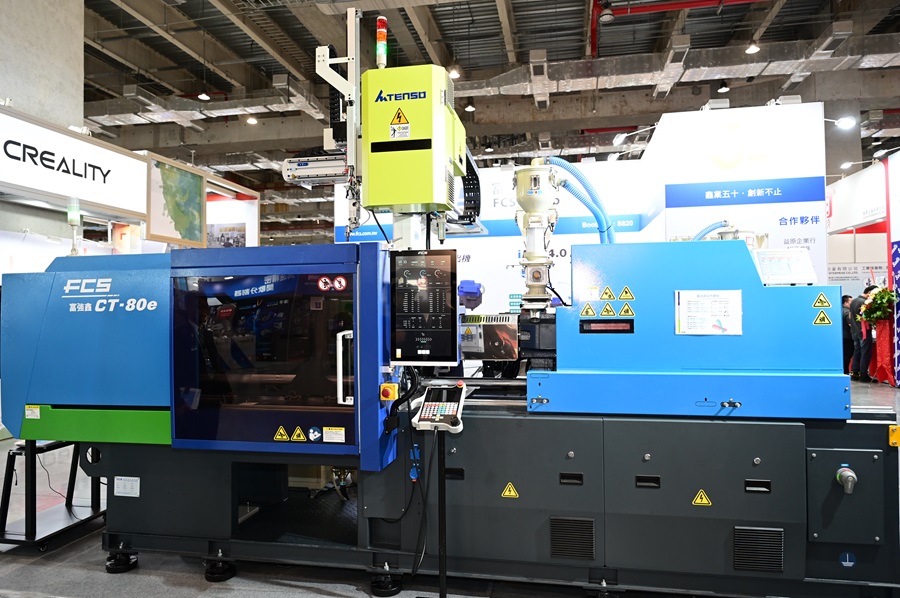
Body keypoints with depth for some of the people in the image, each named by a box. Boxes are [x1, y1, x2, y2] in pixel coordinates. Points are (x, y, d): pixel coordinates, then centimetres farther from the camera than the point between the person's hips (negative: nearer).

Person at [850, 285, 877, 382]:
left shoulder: (853, 301, 11)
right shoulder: (865, 302, -17)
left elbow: (850, 316, 17)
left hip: (855, 331, 9)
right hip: (864, 331, -9)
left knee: (857, 352, 13)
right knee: (866, 353, -3)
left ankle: (854, 373, 15)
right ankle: (863, 375, -1)